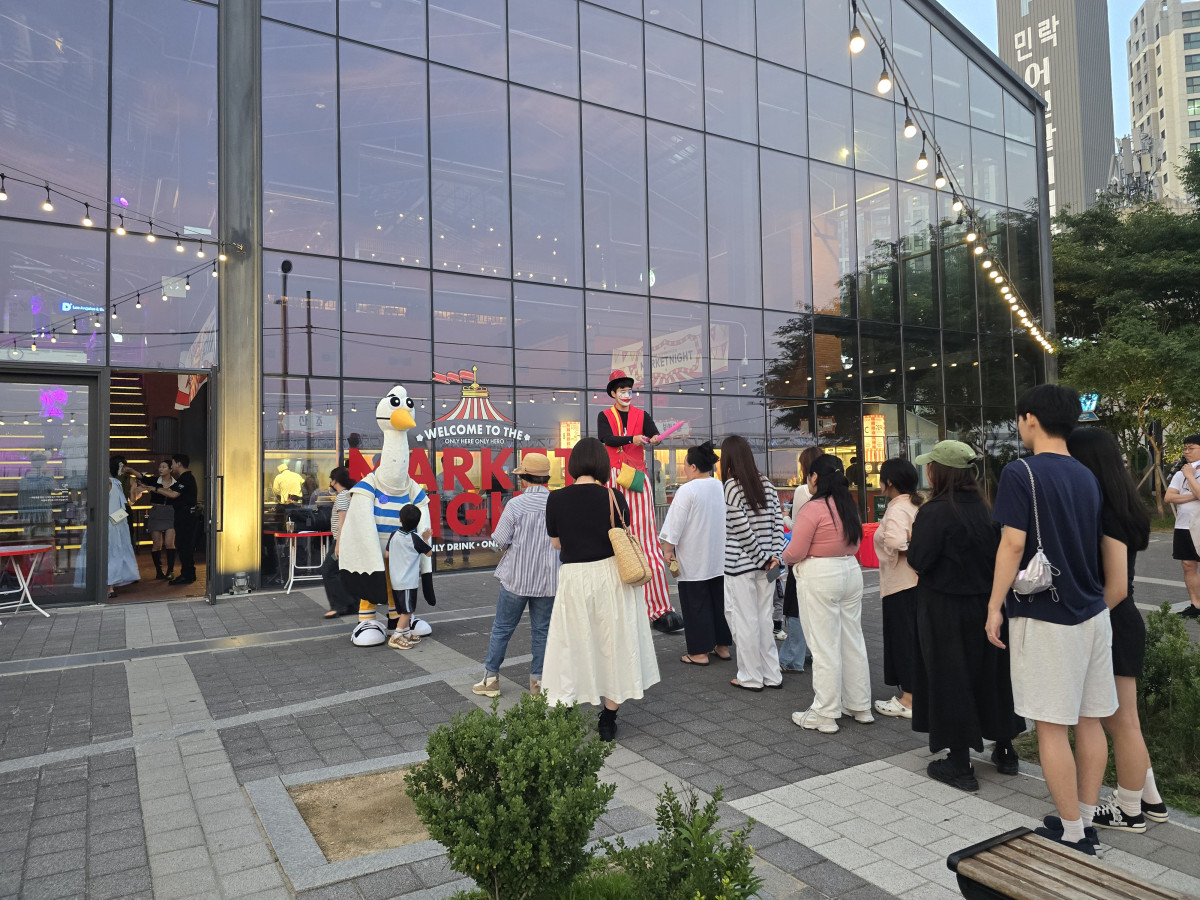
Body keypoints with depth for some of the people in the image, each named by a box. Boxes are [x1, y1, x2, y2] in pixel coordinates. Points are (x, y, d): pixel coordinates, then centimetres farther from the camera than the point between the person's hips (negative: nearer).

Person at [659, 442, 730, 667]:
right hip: (720, 558, 7)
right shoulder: (721, 487, 5)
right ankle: (723, 646, 23)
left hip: (694, 561, -7)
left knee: (696, 604, 2)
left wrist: (667, 548, -6)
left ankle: (699, 652, 7)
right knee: (719, 601, 15)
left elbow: (675, 524, -16)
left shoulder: (687, 490, -17)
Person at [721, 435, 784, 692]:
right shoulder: (766, 484, 6)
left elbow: (741, 528, -17)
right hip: (766, 564, 6)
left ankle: (751, 677, 13)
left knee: (745, 621, 4)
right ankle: (772, 675, 21)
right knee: (764, 618, 15)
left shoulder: (731, 485, -12)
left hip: (740, 564, -6)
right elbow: (778, 522, 2)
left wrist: (764, 558, -9)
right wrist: (775, 556, 0)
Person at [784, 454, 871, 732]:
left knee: (824, 647, 0)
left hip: (819, 578, -8)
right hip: (851, 571, 8)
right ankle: (860, 707, 27)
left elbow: (795, 553, -16)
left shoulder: (813, 508, -17)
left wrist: (784, 557, 4)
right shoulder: (849, 505, 7)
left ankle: (825, 716, 9)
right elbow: (855, 545, 15)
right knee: (853, 641, 16)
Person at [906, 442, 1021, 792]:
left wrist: (914, 536, -3)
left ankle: (960, 765, 12)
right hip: (986, 603, 7)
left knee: (949, 679, 3)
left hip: (946, 611, -7)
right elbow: (995, 550, 10)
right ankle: (1004, 752, 33)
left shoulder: (935, 512, -20)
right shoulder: (982, 507, 2)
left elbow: (919, 561, -20)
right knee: (989, 674, 19)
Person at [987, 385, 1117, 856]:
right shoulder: (1086, 476, 10)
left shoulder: (1021, 473, -13)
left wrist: (995, 606, -11)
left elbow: (1013, 543, -17)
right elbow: (1093, 543, 15)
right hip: (1092, 611, 8)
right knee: (1089, 721, 13)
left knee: (1052, 727, 1)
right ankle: (1086, 820, 24)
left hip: (1045, 617, -7)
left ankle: (1072, 835, 9)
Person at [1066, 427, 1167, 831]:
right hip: (1112, 627, 9)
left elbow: (1116, 588, -23)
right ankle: (1150, 800, 32)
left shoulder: (1108, 515, -21)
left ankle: (1130, 811, 22)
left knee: (1122, 723, 6)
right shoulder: (1108, 509, 8)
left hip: (1111, 628, -9)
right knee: (1118, 720, 19)